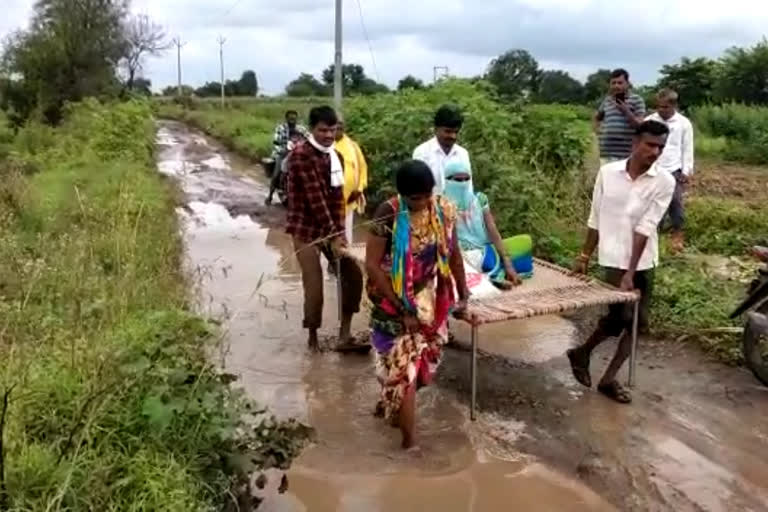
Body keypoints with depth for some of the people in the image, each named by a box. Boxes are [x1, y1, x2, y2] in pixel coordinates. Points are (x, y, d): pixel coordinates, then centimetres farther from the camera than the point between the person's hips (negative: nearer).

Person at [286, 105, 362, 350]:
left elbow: (337, 197, 6)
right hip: (306, 229, -7)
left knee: (353, 274, 1)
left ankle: (345, 328, 15)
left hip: (330, 227, 7)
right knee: (314, 284, -4)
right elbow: (314, 197, -21)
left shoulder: (336, 157, 9)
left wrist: (339, 232, -6)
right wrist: (333, 235, -21)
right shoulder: (301, 154, -17)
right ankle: (312, 335, 16)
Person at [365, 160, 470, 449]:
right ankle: (409, 441, 9)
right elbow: (372, 265, -20)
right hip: (396, 305, -5)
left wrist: (462, 293, 10)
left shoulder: (444, 210, -7)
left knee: (421, 362, 17)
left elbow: (453, 253, 7)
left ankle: (387, 404, 43)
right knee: (403, 365, -2)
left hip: (431, 303, 5)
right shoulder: (388, 215, -21)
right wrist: (402, 310, -20)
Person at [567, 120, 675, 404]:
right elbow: (596, 218, 3)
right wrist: (585, 256, 7)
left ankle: (609, 378, 18)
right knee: (622, 316, -8)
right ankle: (583, 352, 18)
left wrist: (631, 272, -17)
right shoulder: (607, 172, -5)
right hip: (614, 258, -2)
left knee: (637, 320, 5)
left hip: (643, 262, 2)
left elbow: (645, 228, -13)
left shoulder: (665, 182, -7)